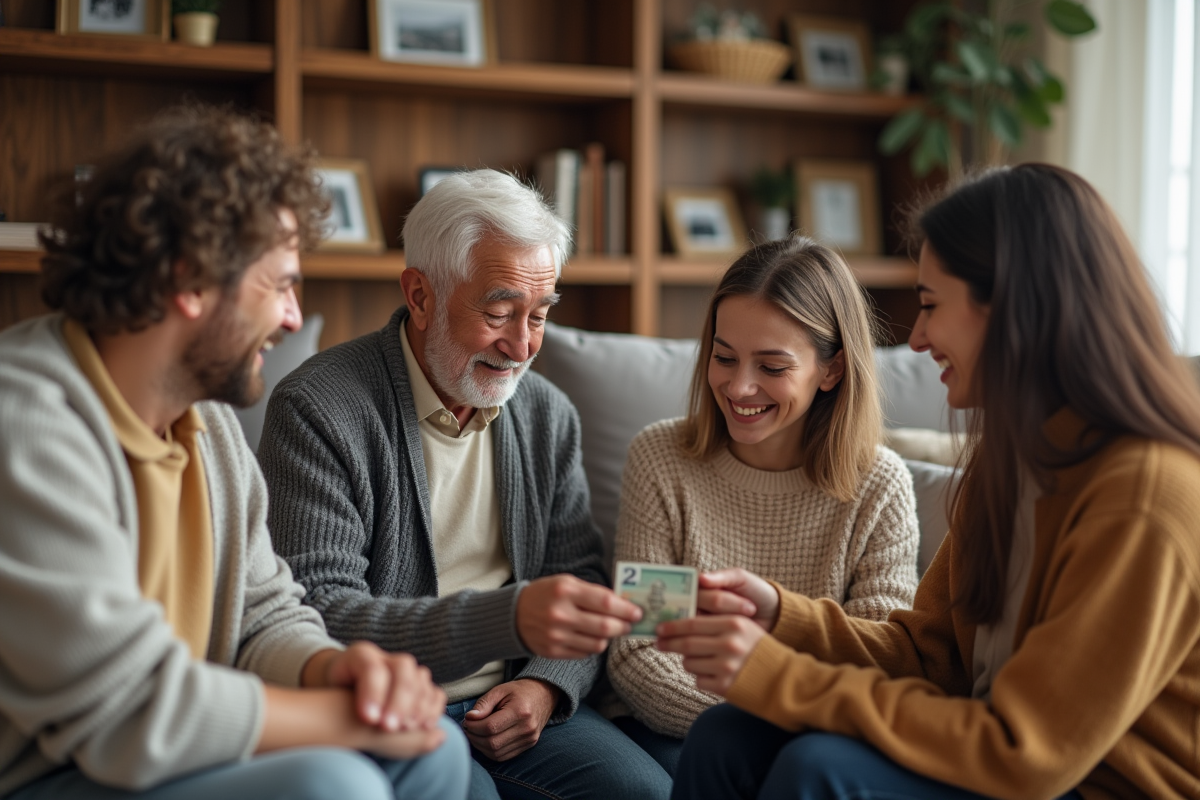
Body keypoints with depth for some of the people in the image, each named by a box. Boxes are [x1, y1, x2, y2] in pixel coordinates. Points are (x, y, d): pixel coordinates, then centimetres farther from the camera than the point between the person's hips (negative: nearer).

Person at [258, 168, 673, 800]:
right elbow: (320, 616, -20)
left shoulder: (548, 413, 9)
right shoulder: (315, 410, -12)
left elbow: (580, 574, 14)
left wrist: (548, 683, -8)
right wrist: (509, 617, -33)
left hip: (511, 704, 5)